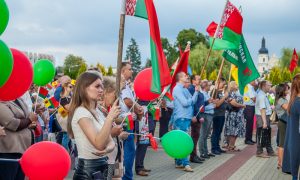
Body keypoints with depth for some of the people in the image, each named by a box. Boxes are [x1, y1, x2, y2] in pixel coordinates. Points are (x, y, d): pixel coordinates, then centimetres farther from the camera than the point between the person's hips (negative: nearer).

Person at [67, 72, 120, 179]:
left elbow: (110, 141, 7)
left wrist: (108, 148, -15)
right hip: (88, 169, -8)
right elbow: (99, 144, -25)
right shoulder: (81, 112, -15)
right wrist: (110, 117, -29)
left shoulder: (98, 113, 11)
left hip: (101, 167, 8)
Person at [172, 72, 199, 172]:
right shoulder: (177, 89, -10)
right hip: (181, 118, -9)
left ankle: (178, 162, 16)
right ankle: (185, 164, -12)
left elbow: (193, 102, 13)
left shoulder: (185, 89, 19)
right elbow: (185, 103, -18)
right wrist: (190, 99, 1)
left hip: (187, 118, 9)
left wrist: (196, 92, 2)